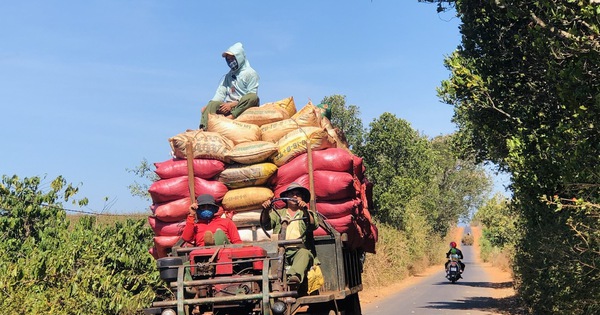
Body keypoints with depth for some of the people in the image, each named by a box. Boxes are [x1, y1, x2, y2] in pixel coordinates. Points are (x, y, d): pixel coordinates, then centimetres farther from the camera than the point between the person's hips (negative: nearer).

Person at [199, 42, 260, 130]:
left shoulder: (250, 73, 4)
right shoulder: (228, 76, 23)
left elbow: (251, 96, -6)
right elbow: (220, 93, 12)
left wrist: (232, 104, -15)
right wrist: (209, 106, -8)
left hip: (245, 107, -4)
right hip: (229, 106, 4)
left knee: (253, 97, -35)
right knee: (213, 104, -24)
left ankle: (231, 116, -49)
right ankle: (203, 129, -44)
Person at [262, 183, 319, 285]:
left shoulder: (307, 214, 26)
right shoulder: (277, 213, 28)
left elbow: (314, 225, 3)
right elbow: (266, 224, 8)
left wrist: (305, 211, -15)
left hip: (298, 250, -1)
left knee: (304, 253, -36)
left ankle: (295, 276, -59)